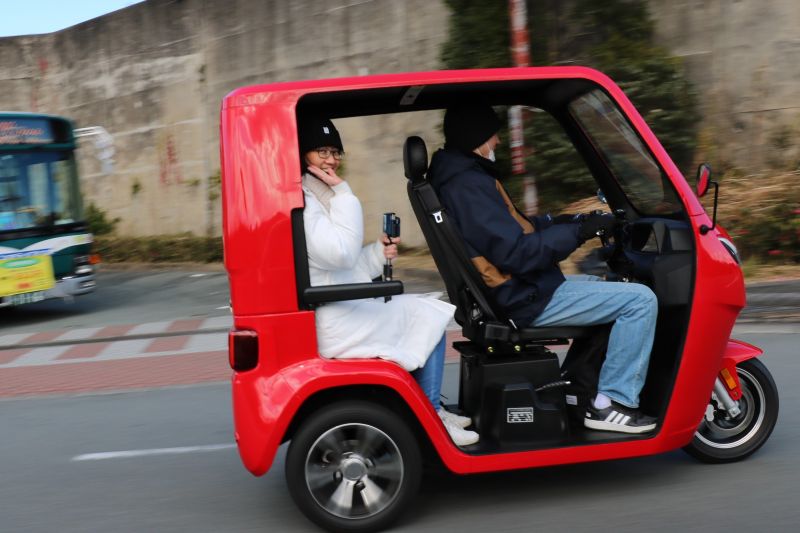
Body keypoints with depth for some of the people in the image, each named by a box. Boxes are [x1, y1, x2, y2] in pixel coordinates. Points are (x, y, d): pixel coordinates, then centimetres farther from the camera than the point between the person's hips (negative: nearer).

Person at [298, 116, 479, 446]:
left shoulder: (318, 196, 17)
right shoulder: (301, 200, -16)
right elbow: (340, 253, -28)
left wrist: (378, 253, 5)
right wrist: (342, 193, -22)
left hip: (341, 311, 10)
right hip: (332, 324, -10)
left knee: (424, 314, 14)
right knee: (427, 317, -2)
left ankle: (429, 409, 16)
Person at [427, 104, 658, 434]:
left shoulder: (459, 177, 13)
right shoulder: (468, 186, -21)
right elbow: (517, 252, -25)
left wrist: (561, 221, 9)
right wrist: (578, 232, -17)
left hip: (517, 290, 11)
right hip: (525, 300, -11)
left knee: (597, 284, 32)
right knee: (640, 300, -12)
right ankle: (611, 405, -8)